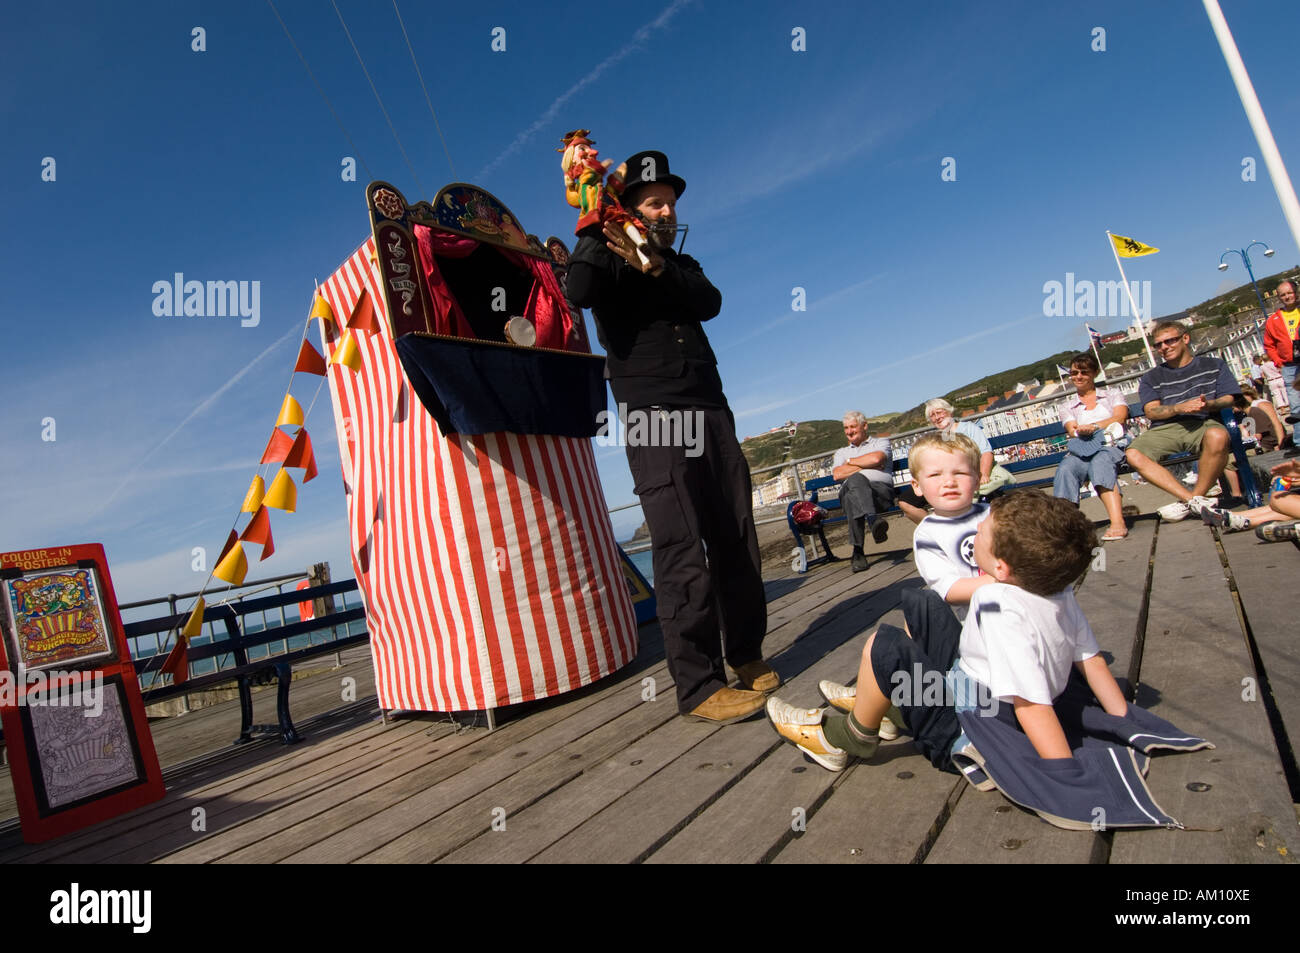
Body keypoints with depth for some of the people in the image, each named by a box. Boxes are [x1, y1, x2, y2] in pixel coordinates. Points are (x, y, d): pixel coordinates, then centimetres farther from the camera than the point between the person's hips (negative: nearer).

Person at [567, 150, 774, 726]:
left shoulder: (681, 265, 24)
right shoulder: (609, 262, 9)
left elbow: (710, 302, 1)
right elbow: (577, 291, -15)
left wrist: (657, 269, -12)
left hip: (711, 412, 6)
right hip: (654, 418, -5)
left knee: (735, 538, 5)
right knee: (683, 549, -12)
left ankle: (747, 654, 20)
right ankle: (697, 685, -8)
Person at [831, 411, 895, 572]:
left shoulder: (880, 442, 24)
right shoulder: (841, 452, 34)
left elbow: (876, 458, -3)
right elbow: (837, 474, 11)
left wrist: (850, 461, 11)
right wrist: (868, 465, 6)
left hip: (880, 489, -1)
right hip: (849, 491, 2)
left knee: (852, 498, -39)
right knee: (856, 479, -39)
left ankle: (858, 551, -48)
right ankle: (873, 519, -59)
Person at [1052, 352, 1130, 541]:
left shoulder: (1113, 395, 25)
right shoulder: (1067, 406, 27)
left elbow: (1120, 417, 4)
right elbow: (1072, 430, 8)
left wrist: (1094, 426, -14)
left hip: (1111, 447, -1)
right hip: (1081, 450, 2)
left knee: (1100, 461, -40)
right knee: (1065, 468, -36)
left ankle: (1117, 522, -56)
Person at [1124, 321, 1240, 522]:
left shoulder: (1214, 366, 22)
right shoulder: (1151, 378, 22)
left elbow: (1229, 400, 9)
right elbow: (1151, 411, 7)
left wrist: (1209, 405, -14)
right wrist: (1180, 408, -13)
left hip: (1203, 423, -1)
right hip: (1165, 429, 1)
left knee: (1218, 436, -40)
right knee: (1134, 455, -31)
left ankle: (1190, 500, -24)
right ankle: (1196, 501, -32)